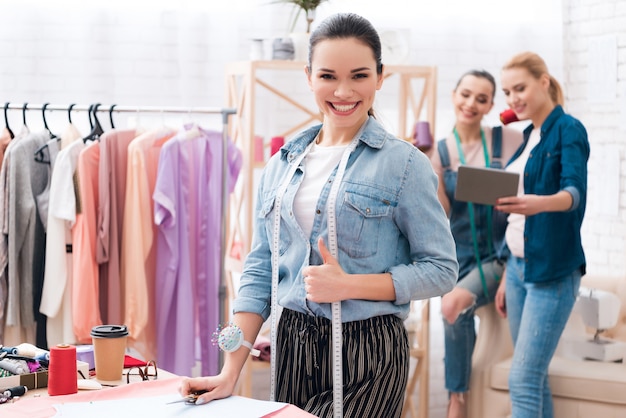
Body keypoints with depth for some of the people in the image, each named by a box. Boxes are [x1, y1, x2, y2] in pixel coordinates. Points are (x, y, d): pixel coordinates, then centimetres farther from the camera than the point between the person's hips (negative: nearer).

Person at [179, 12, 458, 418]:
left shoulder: (404, 163, -5)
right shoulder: (283, 164, 8)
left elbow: (441, 270, -6)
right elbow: (260, 271, 8)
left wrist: (349, 284, -17)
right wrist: (230, 372, 0)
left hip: (367, 354, -4)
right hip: (293, 347, 5)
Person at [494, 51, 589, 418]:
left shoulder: (568, 130, -8)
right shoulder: (528, 136, 14)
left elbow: (574, 190, -25)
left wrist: (540, 203, -46)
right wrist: (507, 277, 17)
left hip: (552, 270, -8)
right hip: (519, 265, 8)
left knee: (523, 381, -12)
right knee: (535, 377, 10)